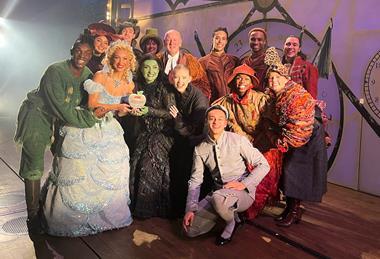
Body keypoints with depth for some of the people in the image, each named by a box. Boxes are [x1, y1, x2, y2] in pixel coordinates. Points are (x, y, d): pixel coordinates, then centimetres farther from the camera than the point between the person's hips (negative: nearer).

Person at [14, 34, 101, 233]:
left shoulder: (88, 74, -7)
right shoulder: (55, 71, -28)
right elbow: (63, 110, -31)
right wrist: (91, 118, -25)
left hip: (60, 120, 8)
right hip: (36, 117, -7)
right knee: (34, 167, -3)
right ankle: (33, 215, 11)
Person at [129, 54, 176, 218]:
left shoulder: (164, 88, -7)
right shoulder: (138, 87, 7)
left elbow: (171, 113, -13)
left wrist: (149, 110, -19)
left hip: (162, 133, -4)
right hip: (145, 132, 5)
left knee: (149, 163, -19)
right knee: (137, 163, -11)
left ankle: (149, 208, -2)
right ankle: (137, 205, 6)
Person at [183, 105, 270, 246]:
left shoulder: (238, 140, -9)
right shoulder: (200, 149, 2)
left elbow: (264, 165, -7)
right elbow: (195, 181, 4)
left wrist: (244, 183, -19)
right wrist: (190, 209, -7)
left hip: (242, 193, -4)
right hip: (218, 193, 4)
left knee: (218, 197, -37)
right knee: (190, 230, -9)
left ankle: (232, 223, -3)